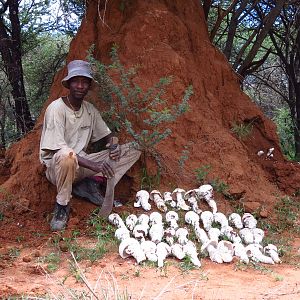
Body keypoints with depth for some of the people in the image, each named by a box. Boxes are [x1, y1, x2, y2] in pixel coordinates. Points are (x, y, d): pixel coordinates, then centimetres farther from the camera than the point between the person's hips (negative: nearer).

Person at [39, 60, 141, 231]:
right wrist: (93, 165, -32)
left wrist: (113, 146, -13)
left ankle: (89, 185, -5)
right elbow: (58, 149, -23)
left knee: (133, 150, -1)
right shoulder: (56, 108, -17)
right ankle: (62, 207, -17)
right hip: (56, 166, -6)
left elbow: (106, 134, 13)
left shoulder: (90, 109, 3)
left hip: (81, 163, 6)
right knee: (67, 157, -44)